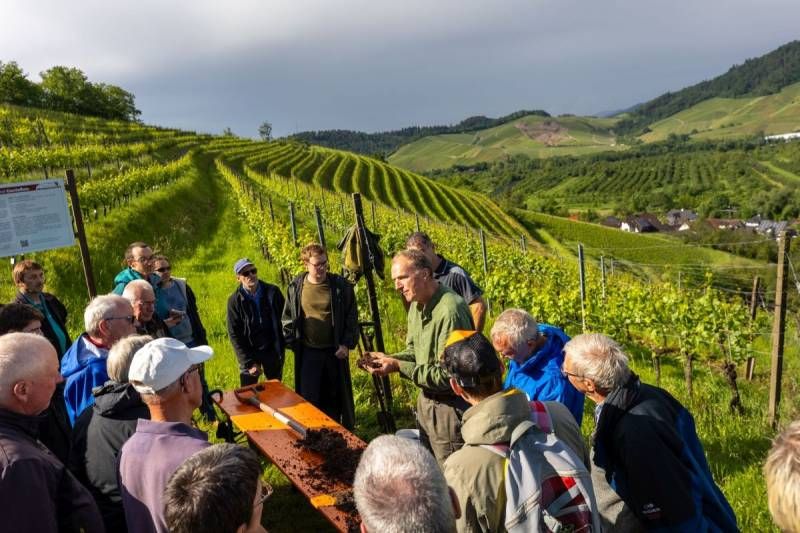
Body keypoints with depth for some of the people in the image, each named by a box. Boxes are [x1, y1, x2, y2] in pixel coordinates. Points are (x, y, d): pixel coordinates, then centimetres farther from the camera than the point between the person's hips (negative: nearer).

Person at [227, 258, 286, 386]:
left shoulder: (273, 292, -7)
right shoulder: (235, 300, -9)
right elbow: (234, 334, -7)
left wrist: (283, 346, -5)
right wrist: (248, 362, -11)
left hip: (273, 350, 1)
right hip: (248, 352, -1)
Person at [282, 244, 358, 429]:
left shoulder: (340, 285, -7)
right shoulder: (295, 287, -2)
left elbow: (352, 317, -2)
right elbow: (287, 319, 7)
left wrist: (347, 344, -7)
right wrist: (292, 343, 1)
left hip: (335, 351, 0)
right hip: (307, 352, 1)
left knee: (335, 396, 13)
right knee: (308, 398, 1)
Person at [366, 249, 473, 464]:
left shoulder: (450, 310, -27)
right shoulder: (416, 305, 5)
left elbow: (448, 374, -26)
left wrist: (399, 366, -25)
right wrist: (389, 359, -5)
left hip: (450, 406, -9)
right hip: (426, 401, 9)